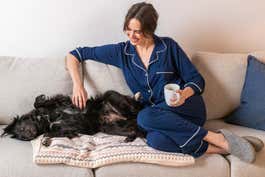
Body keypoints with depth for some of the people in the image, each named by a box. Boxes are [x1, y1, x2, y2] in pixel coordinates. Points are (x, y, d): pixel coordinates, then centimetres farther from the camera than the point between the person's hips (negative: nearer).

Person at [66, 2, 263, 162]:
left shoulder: (169, 46, -1)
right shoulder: (121, 51, 3)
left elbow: (197, 80, 1)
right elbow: (74, 55, 7)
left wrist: (185, 94, -21)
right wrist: (78, 84, -9)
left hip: (187, 107, -2)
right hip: (159, 116, 2)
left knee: (145, 117, -33)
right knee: (155, 139, -35)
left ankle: (216, 137, -25)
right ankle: (221, 147, -24)